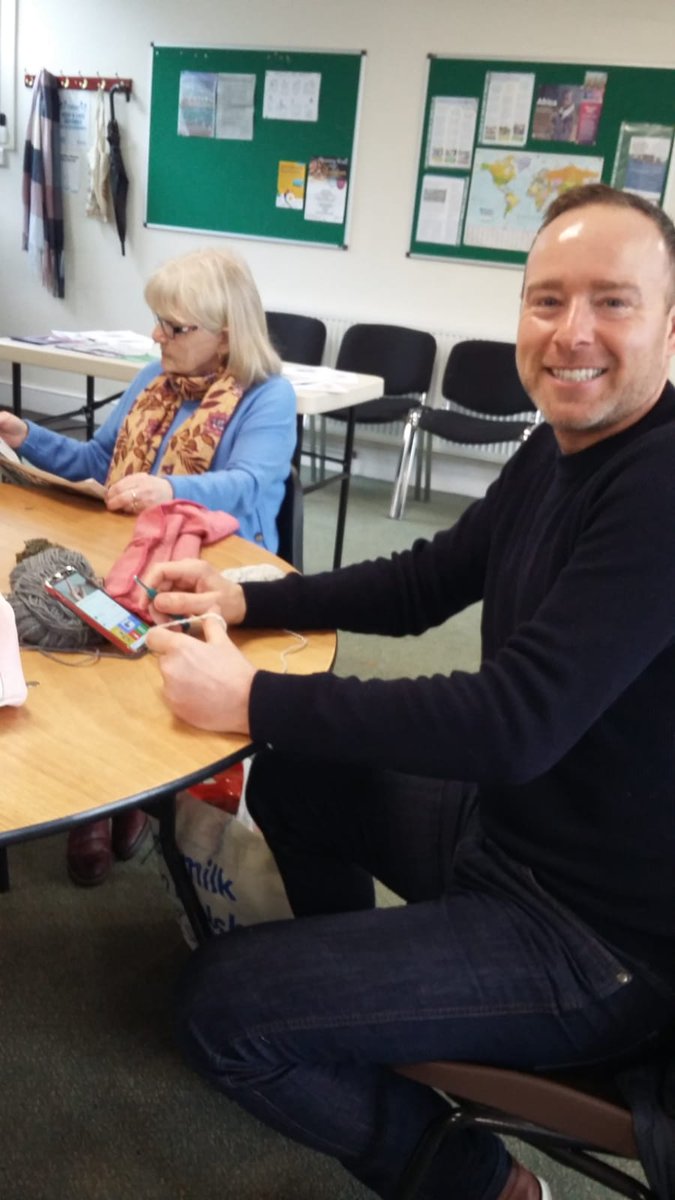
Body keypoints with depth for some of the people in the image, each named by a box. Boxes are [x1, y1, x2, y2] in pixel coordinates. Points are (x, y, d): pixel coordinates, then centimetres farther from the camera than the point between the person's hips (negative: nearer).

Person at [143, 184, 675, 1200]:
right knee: (292, 778, 20)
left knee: (219, 1006, -11)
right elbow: (423, 585, 11)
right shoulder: (560, 447, 3)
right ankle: (362, 996, 38)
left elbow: (517, 721, -32)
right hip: (505, 817, 9)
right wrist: (244, 599, 0)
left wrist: (252, 700, -26)